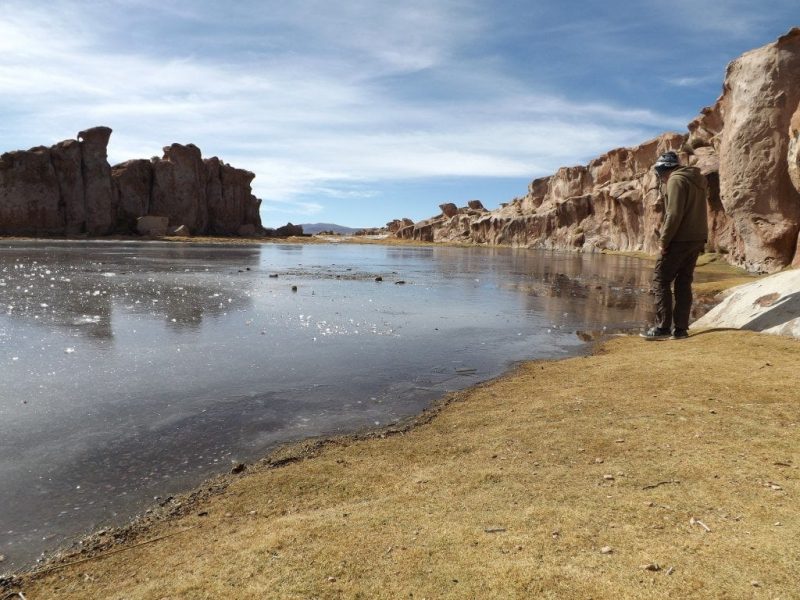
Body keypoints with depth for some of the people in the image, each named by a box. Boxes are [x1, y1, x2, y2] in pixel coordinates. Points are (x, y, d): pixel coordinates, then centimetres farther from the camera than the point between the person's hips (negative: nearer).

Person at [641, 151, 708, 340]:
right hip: (697, 240, 9)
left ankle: (662, 327, -8)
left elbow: (674, 215, -19)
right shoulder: (697, 180, 20)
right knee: (684, 283, 9)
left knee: (661, 280, -4)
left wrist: (663, 241, -15)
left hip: (680, 240, -9)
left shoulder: (676, 180, -10)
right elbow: (694, 213, 18)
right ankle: (680, 328, 9)